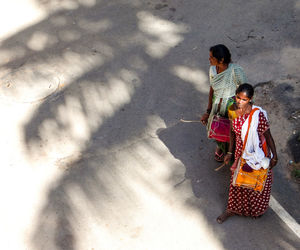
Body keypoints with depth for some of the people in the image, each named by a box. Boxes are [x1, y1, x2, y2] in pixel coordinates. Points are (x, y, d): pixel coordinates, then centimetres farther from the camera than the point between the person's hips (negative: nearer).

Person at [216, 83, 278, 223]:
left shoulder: (258, 114, -29)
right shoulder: (232, 110, -13)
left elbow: (268, 136, -17)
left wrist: (274, 156, -10)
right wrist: (230, 152, 9)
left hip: (257, 154, -4)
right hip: (240, 152, 4)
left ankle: (256, 210, 46)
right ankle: (232, 209, 42)